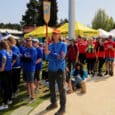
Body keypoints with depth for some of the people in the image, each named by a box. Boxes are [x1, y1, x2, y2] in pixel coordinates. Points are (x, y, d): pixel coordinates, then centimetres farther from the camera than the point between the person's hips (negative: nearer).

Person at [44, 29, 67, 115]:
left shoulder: (63, 45, -5)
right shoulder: (50, 45, 7)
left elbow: (62, 56, -14)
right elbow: (46, 53, -10)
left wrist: (52, 54, -10)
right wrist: (47, 42, -16)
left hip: (60, 69, -6)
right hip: (51, 69, 6)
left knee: (61, 89, -2)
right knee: (51, 87, 17)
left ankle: (63, 107, 8)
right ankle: (53, 103, 36)